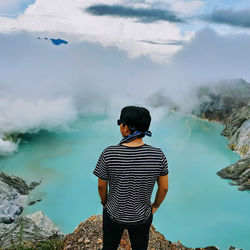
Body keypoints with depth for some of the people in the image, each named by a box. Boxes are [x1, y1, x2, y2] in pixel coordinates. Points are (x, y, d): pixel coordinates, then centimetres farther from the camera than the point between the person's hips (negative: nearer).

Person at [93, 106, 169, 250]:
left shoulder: (108, 154, -27)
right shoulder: (158, 155, -23)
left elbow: (101, 185, -11)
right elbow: (164, 187, -9)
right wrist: (155, 207, 9)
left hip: (113, 215, 0)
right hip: (142, 217, 1)